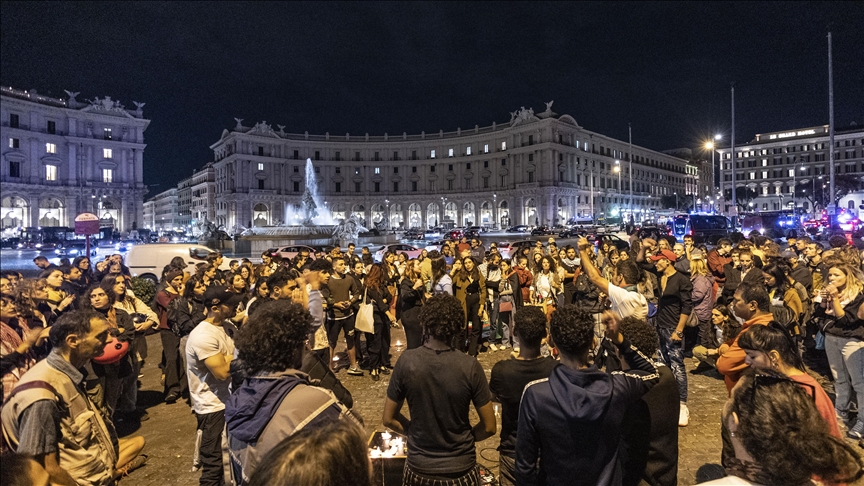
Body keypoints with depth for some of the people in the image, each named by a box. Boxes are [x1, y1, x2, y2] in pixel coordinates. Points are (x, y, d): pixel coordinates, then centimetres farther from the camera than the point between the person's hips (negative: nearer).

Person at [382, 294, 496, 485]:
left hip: (419, 468, 1)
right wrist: (463, 437, 6)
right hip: (461, 470, 0)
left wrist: (415, 432, 7)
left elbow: (389, 419, -7)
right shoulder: (470, 367, -20)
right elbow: (489, 428, -11)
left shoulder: (406, 361, -16)